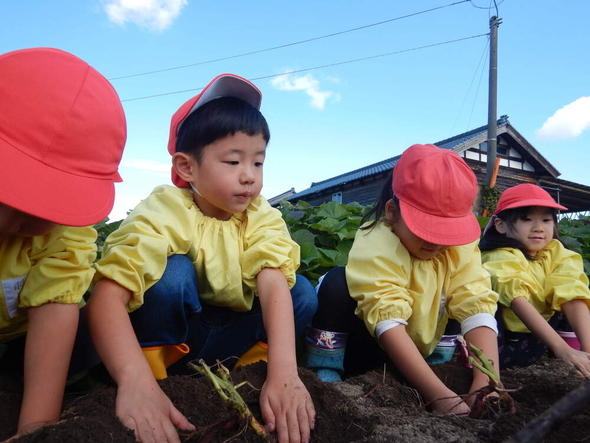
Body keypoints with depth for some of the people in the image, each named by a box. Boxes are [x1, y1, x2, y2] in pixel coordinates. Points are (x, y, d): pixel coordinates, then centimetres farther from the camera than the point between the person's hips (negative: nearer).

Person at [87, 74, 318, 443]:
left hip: (227, 328, 5)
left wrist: (284, 373, -45)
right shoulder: (165, 212, -26)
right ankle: (159, 370, -12)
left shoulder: (263, 217, -15)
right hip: (161, 330, -4)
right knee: (175, 272, -34)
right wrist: (136, 382, -52)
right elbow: (107, 295, -37)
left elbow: (275, 286, -30)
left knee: (303, 293, -16)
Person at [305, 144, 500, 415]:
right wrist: (439, 395, -43)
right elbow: (389, 323, -37)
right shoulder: (375, 246, -29)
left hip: (414, 352, 6)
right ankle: (325, 371, -17)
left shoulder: (461, 245, -14)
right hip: (367, 347, -5)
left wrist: (486, 383, -37)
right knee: (338, 282, -29)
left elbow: (477, 309, -23)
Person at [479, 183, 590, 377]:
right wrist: (563, 350, -39)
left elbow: (573, 299, -16)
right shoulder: (500, 258, -18)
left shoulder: (557, 254, -2)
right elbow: (519, 303, -31)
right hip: (500, 341, -5)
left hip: (536, 343, 6)